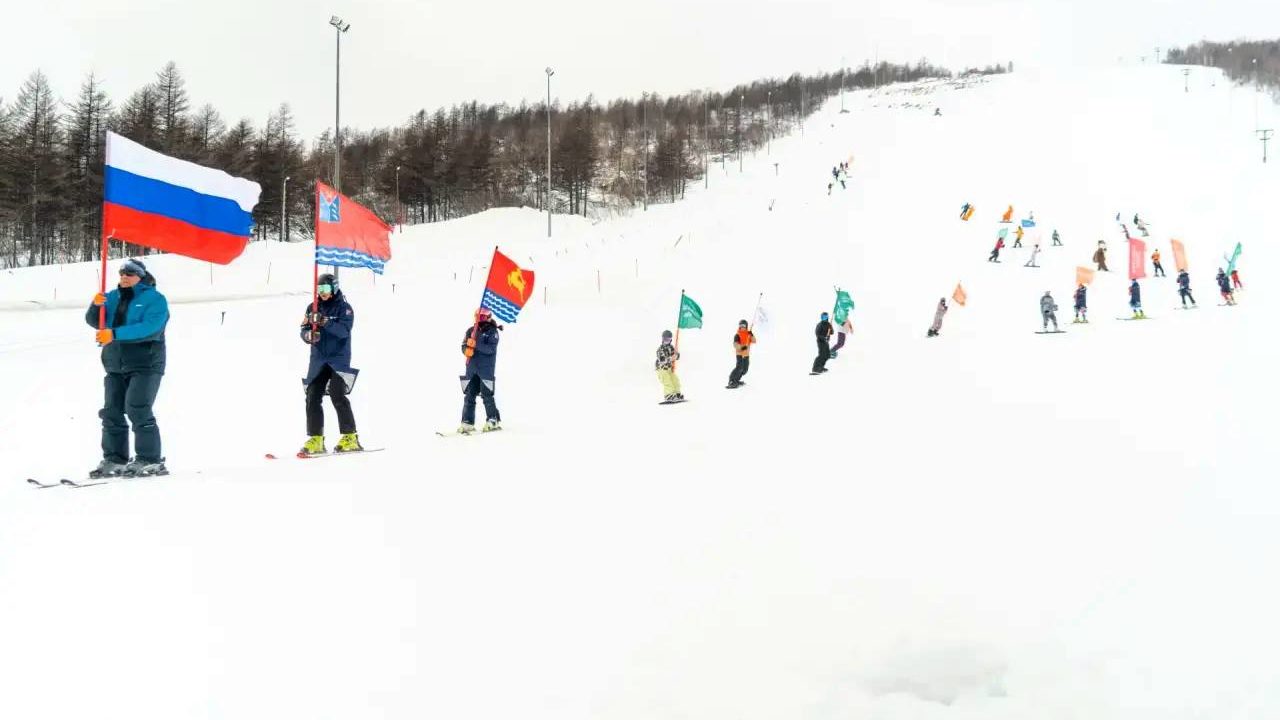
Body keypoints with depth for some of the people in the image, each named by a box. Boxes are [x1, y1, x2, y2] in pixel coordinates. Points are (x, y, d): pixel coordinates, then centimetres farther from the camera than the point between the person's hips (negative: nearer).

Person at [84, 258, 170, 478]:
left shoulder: (154, 299, -4)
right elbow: (94, 321, 8)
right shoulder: (113, 297, 16)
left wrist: (115, 334, -28)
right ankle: (114, 459, 13)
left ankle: (150, 460, -11)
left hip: (145, 365, -7)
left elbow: (149, 327, -20)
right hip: (115, 367, 7)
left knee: (138, 409, -15)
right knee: (112, 412, 6)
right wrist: (96, 306, -14)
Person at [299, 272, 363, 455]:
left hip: (339, 358, -5)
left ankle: (350, 437, -10)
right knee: (312, 397, -1)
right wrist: (309, 335, -16)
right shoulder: (312, 308, 12)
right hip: (318, 359, 5)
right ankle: (315, 440, 4)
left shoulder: (344, 307, -2)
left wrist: (325, 322, -29)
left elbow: (344, 330, -16)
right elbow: (303, 329, 7)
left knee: (337, 395, -15)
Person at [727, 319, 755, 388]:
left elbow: (754, 341, 0)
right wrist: (741, 347, -37)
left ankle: (736, 380, 27)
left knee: (744, 370, 11)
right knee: (739, 367, -24)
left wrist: (752, 335, -17)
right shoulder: (737, 335, -7)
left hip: (746, 355, 7)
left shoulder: (748, 334, 9)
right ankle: (731, 381, -26)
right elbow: (735, 344, -20)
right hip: (739, 354, -7)